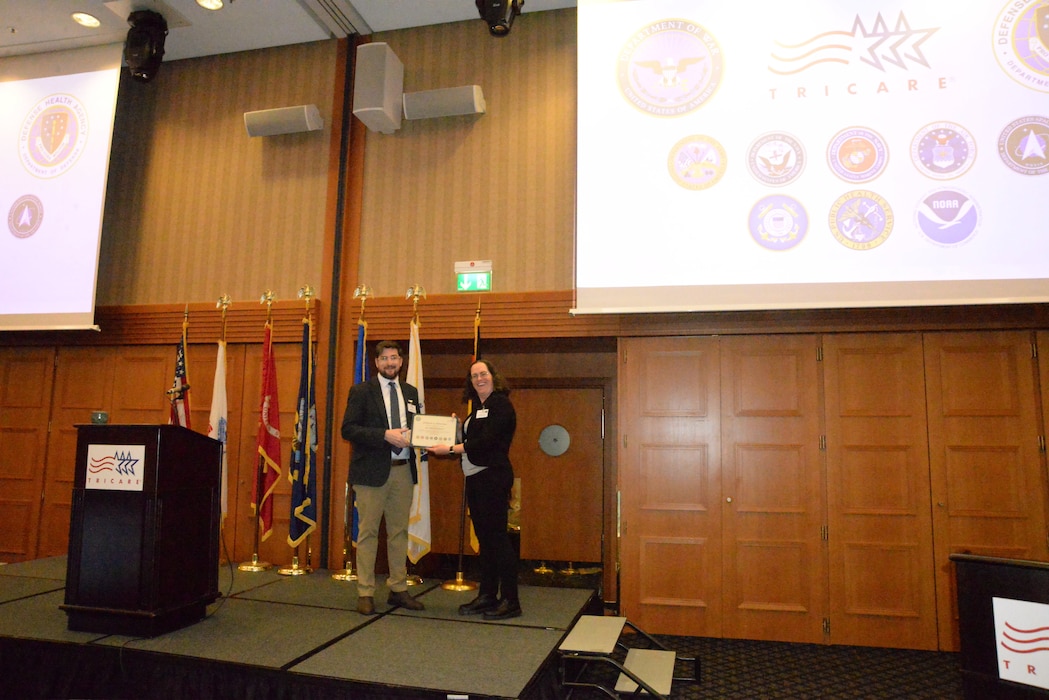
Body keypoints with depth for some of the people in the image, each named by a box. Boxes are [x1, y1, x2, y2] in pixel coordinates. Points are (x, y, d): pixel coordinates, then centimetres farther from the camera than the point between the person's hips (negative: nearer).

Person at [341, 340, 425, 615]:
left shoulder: (411, 392, 13)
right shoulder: (361, 391, -2)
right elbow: (348, 429, -11)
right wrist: (385, 435, -20)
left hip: (403, 470, 5)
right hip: (372, 470, -5)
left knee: (399, 531, 11)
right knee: (368, 531, 2)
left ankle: (398, 589, 22)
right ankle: (365, 593, 11)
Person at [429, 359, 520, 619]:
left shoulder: (501, 404, -9)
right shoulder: (478, 407, 17)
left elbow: (485, 442, -18)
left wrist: (450, 449, -18)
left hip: (493, 477, -9)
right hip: (475, 478, 9)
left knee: (497, 535, -6)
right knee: (484, 537, 12)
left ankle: (510, 601, 1)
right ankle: (487, 596, 20)